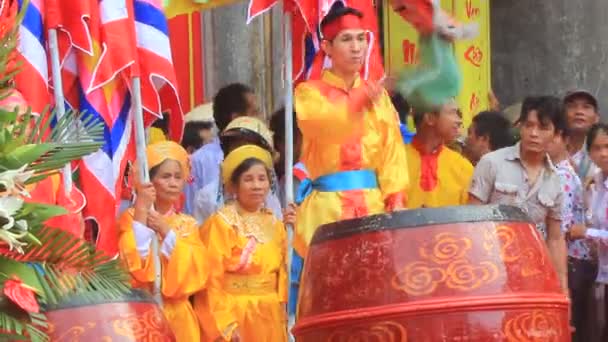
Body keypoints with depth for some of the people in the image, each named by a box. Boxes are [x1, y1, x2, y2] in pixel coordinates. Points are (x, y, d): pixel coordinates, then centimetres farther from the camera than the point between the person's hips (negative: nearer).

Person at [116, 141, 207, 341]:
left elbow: (197, 273, -4)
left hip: (177, 316, 4)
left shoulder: (187, 224, 11)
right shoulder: (131, 218, -1)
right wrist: (141, 211, -17)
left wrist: (166, 231, -12)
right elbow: (133, 265, -17)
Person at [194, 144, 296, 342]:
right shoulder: (221, 224, -9)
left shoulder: (275, 225, 10)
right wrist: (225, 326, -16)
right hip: (234, 317, -6)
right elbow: (211, 281, -12)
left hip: (270, 319, 6)